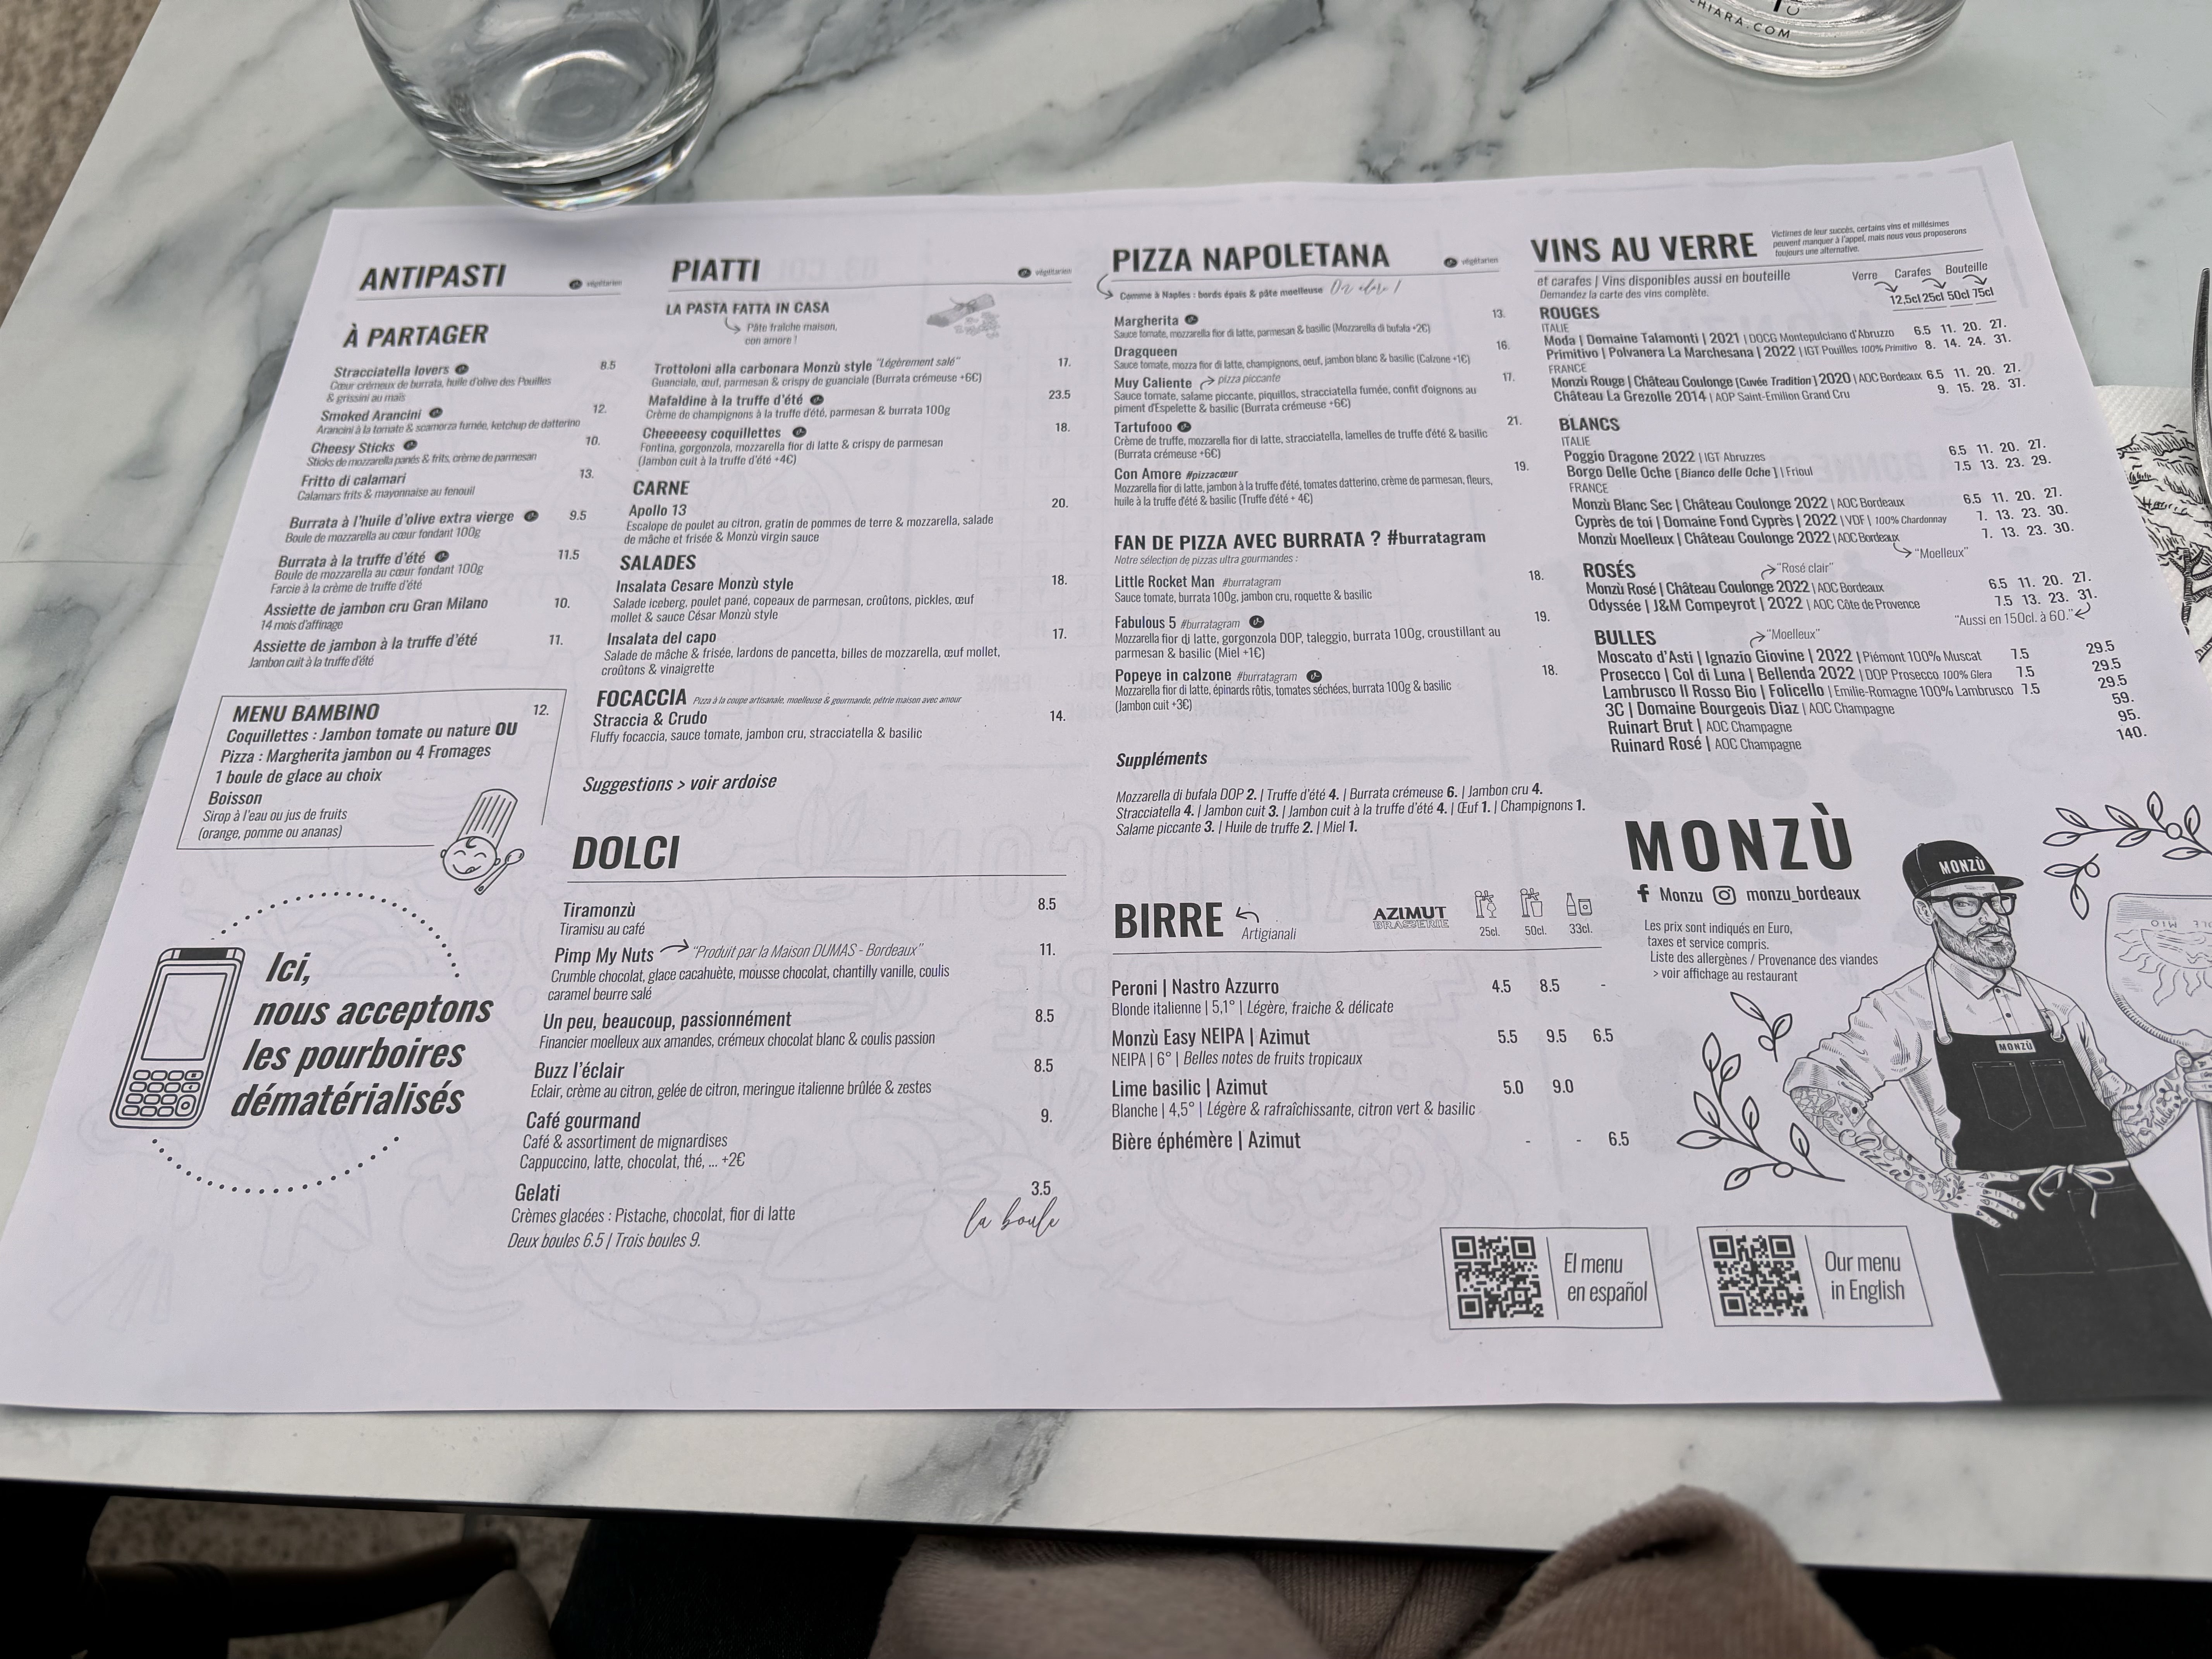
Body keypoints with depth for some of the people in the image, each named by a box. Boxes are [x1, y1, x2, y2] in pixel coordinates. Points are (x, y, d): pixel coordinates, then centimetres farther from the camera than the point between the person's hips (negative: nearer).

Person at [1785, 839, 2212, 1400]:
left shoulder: (2057, 1010, 18)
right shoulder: (1907, 1007, 0)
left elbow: (2121, 1128, 24)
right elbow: (1813, 1084, -14)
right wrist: (1934, 1185, -14)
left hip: (2128, 1228, 5)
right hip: (2011, 1240, -5)